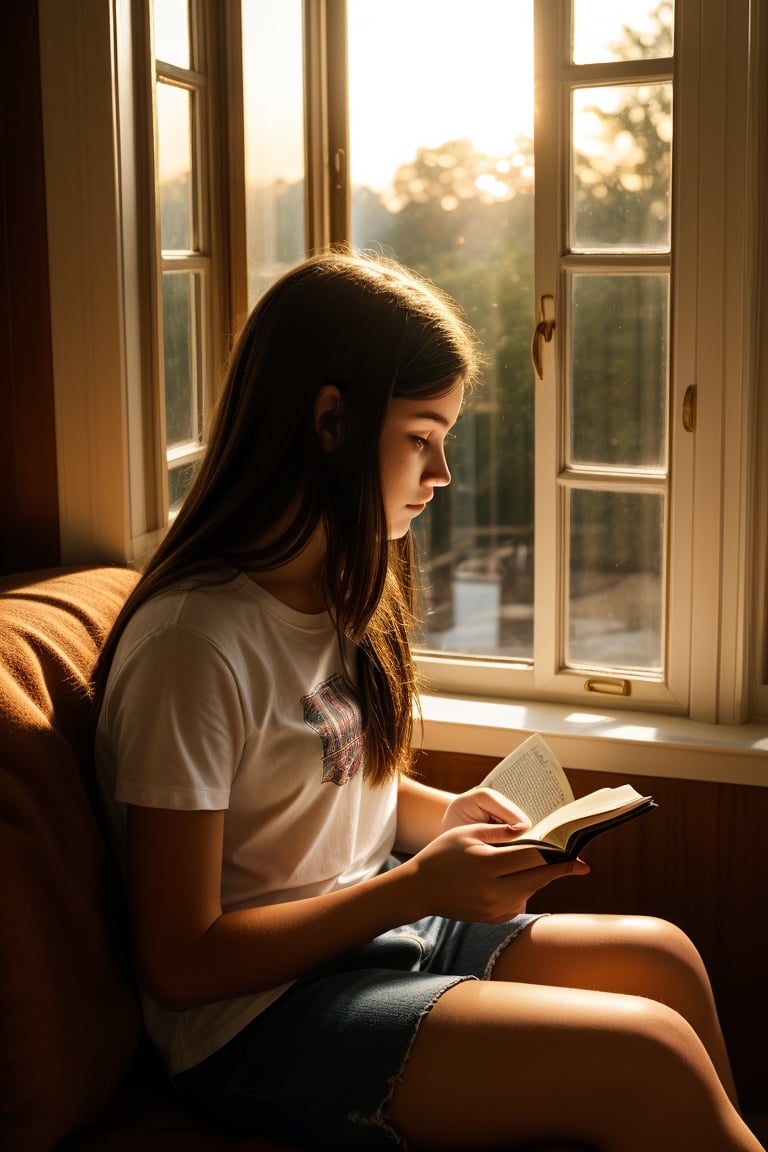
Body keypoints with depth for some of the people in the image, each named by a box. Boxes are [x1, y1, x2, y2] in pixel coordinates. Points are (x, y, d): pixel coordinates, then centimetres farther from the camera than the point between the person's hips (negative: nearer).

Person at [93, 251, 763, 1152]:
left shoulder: (339, 594, 5)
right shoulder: (193, 643, -22)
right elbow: (180, 964, -20)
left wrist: (451, 814, 0)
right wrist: (418, 886, -20)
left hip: (375, 934, 9)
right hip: (257, 1022, -8)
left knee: (661, 955, -1)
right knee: (650, 1059, -19)